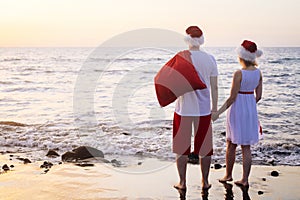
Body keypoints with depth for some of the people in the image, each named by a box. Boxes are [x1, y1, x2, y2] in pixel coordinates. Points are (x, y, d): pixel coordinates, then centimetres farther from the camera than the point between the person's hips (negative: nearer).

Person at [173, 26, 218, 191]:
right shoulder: (210, 59, -1)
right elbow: (214, 87, 2)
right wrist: (215, 108, 9)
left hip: (183, 109, -2)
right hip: (203, 109, 2)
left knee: (181, 147, 10)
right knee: (204, 147, 13)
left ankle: (182, 182, 18)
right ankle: (205, 182, 23)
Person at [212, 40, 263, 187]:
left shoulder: (239, 74, -19)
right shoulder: (258, 73, 0)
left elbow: (232, 98, -18)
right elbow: (258, 96, 6)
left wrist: (218, 112, -10)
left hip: (237, 109, -6)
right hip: (251, 109, 6)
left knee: (231, 145, 12)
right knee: (246, 147, 11)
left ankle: (228, 175, 25)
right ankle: (245, 179, 14)